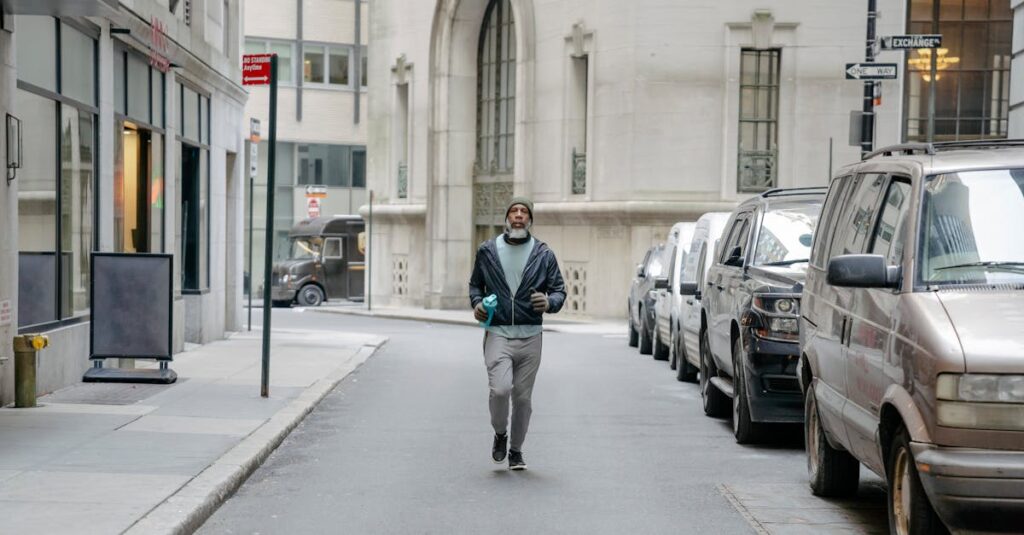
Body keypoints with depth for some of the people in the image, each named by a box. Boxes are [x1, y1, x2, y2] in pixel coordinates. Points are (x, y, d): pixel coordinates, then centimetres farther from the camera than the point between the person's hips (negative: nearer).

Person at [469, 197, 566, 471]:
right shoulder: (487, 251, 5)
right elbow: (475, 284, 18)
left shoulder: (543, 254, 4)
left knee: (522, 397, 6)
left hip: (530, 336, 1)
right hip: (497, 333, -1)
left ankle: (516, 450, 24)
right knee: (500, 390, -18)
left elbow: (559, 290, 6)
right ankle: (500, 433, 12)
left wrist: (549, 302, -17)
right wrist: (477, 302, -2)